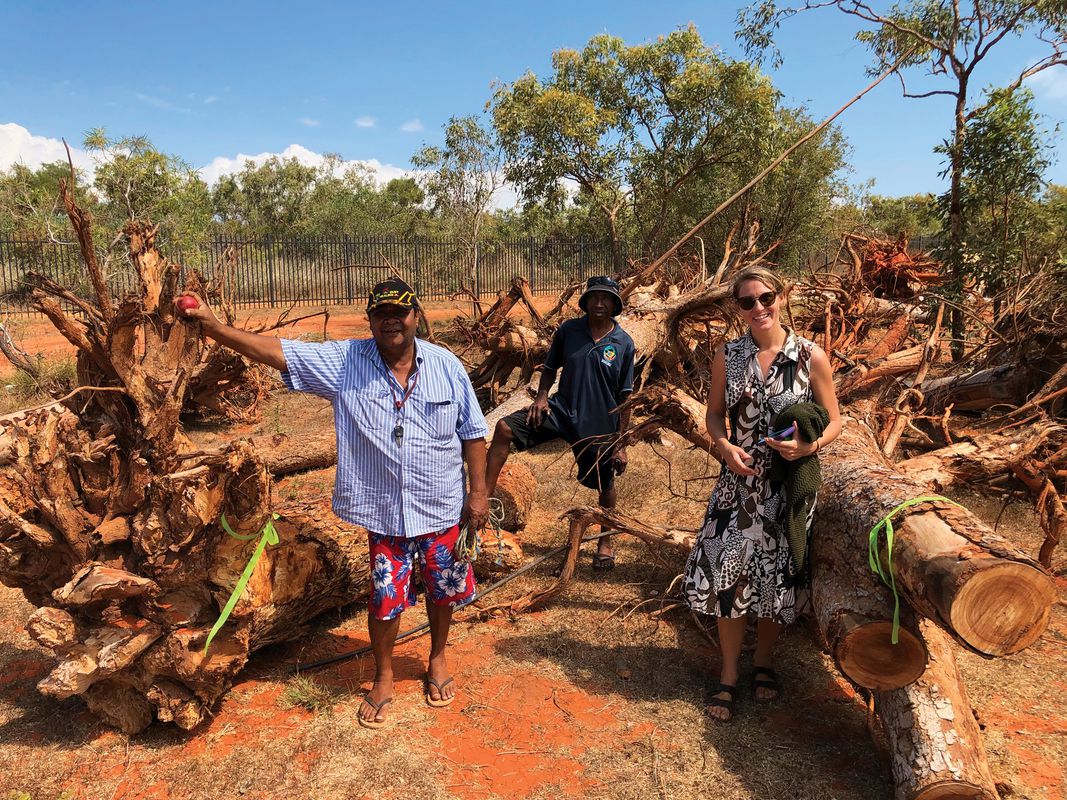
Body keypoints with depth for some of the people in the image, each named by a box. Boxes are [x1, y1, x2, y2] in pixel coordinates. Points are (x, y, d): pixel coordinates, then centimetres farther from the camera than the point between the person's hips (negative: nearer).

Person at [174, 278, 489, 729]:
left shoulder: (446, 366, -6)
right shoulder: (343, 363, -7)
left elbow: (472, 433, 0)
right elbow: (274, 352, -11)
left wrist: (478, 491, -2)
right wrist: (212, 325, -20)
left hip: (441, 507, 1)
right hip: (384, 512, -1)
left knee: (443, 590, 17)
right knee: (385, 598, 9)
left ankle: (437, 660, 45)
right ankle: (383, 679, 35)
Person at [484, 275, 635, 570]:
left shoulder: (623, 343, -6)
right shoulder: (568, 330, -2)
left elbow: (624, 398, -4)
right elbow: (550, 368, 12)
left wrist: (621, 444, -5)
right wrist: (541, 397, -8)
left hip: (599, 425, -1)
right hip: (561, 409, 2)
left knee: (605, 486, 13)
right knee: (505, 429, -18)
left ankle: (606, 543, 39)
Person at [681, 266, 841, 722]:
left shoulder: (811, 357, -5)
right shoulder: (727, 357, 0)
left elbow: (834, 421, 1)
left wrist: (809, 446, -19)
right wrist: (725, 447, -9)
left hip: (790, 484, -1)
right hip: (740, 480, 1)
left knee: (778, 575, 10)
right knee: (728, 573, 0)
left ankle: (763, 660, 34)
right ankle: (729, 674, 18)